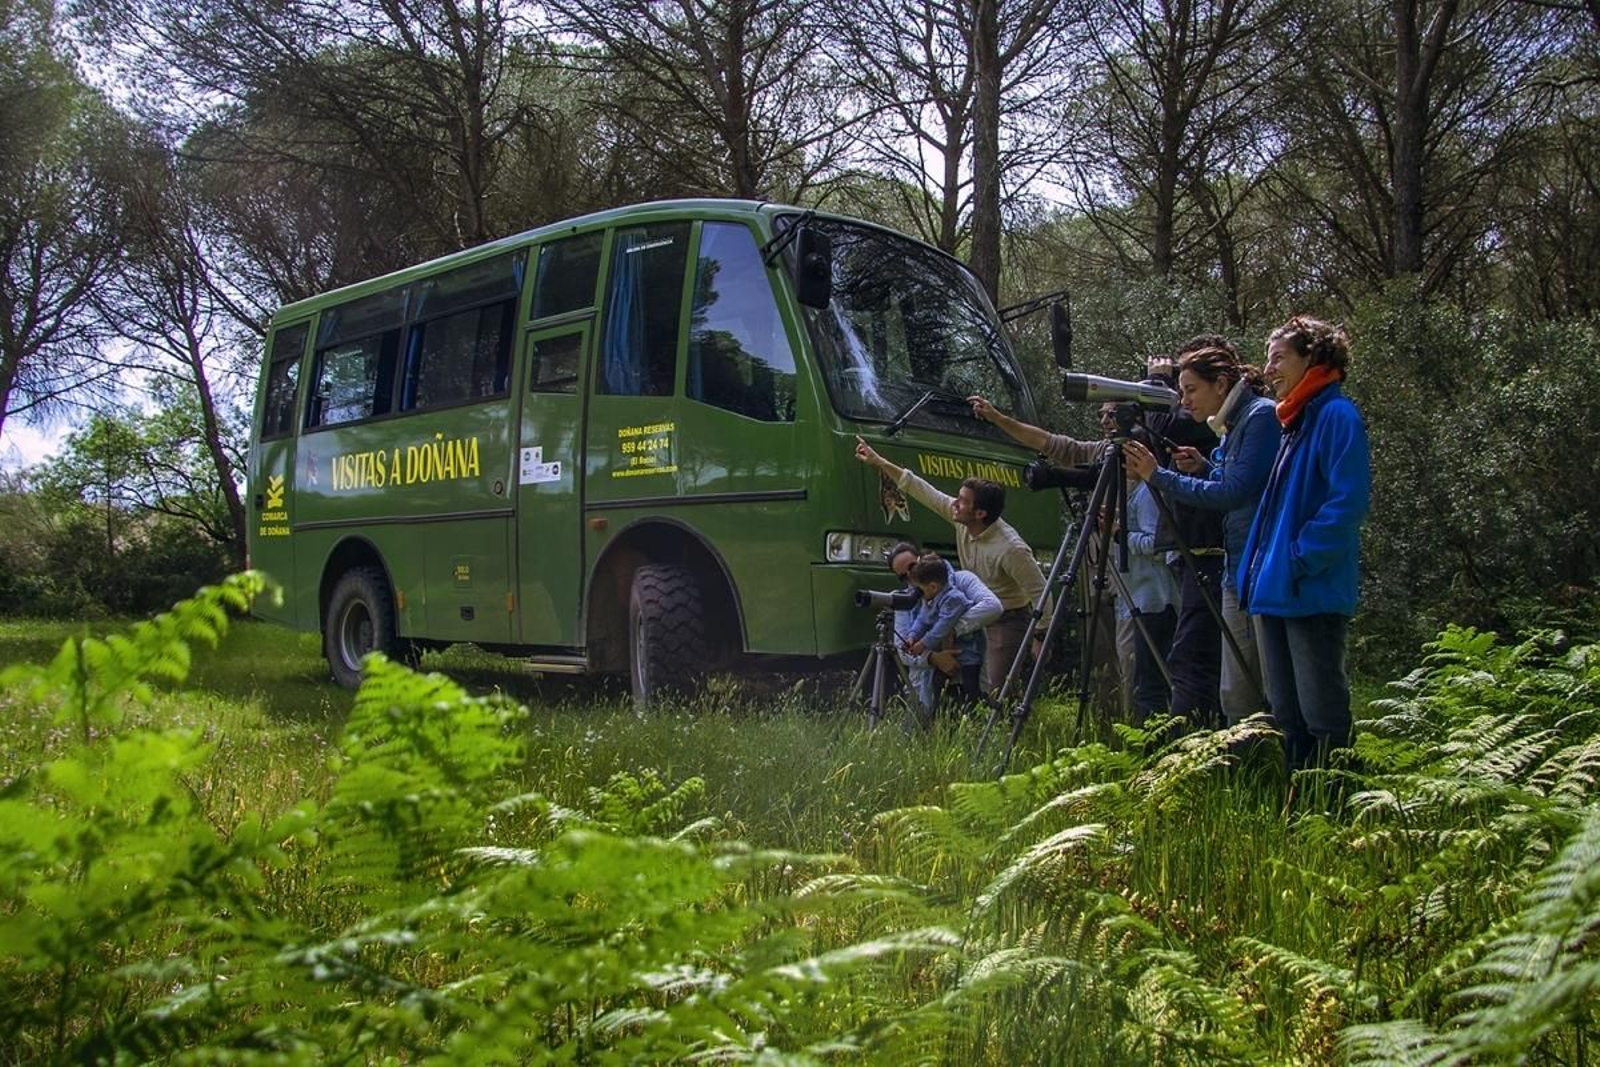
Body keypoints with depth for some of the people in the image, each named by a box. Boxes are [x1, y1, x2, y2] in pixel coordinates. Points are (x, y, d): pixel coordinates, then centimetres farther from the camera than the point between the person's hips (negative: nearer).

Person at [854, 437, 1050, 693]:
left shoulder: (1010, 549, -31)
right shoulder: (961, 520, -10)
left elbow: (1039, 590, -24)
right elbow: (924, 492, -4)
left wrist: (1040, 636, -18)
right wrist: (879, 462, -4)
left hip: (1008, 621, -7)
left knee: (998, 691, -9)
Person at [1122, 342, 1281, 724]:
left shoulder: (1262, 416, -11)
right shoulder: (1230, 427, 17)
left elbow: (1234, 492, -17)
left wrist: (1158, 476, -14)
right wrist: (1203, 469, 7)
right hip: (1238, 573, 9)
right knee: (1236, 694, 10)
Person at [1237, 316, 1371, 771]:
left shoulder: (1336, 415, -9)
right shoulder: (1294, 420, 17)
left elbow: (1348, 501, -18)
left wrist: (1301, 558, -18)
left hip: (1312, 593, -9)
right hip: (1274, 591, 9)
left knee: (1322, 715, -3)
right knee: (1287, 714, 14)